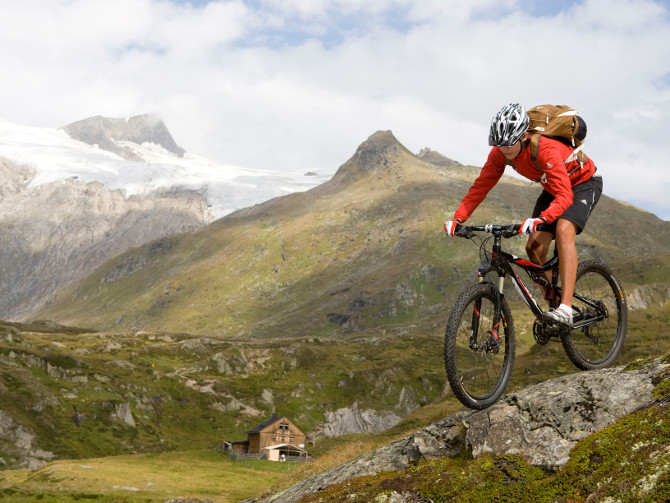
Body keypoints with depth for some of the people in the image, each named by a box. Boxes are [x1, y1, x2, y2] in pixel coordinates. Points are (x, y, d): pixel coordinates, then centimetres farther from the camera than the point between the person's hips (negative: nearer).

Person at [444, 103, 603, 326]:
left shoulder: (545, 149, -39)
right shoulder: (500, 153, -20)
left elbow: (564, 196, -45)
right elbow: (481, 185, -13)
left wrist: (540, 219, -61)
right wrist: (458, 219, -25)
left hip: (584, 183, -7)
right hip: (553, 188, 7)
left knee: (563, 229, -32)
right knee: (534, 247, -7)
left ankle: (565, 310, -38)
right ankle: (553, 304, 10)